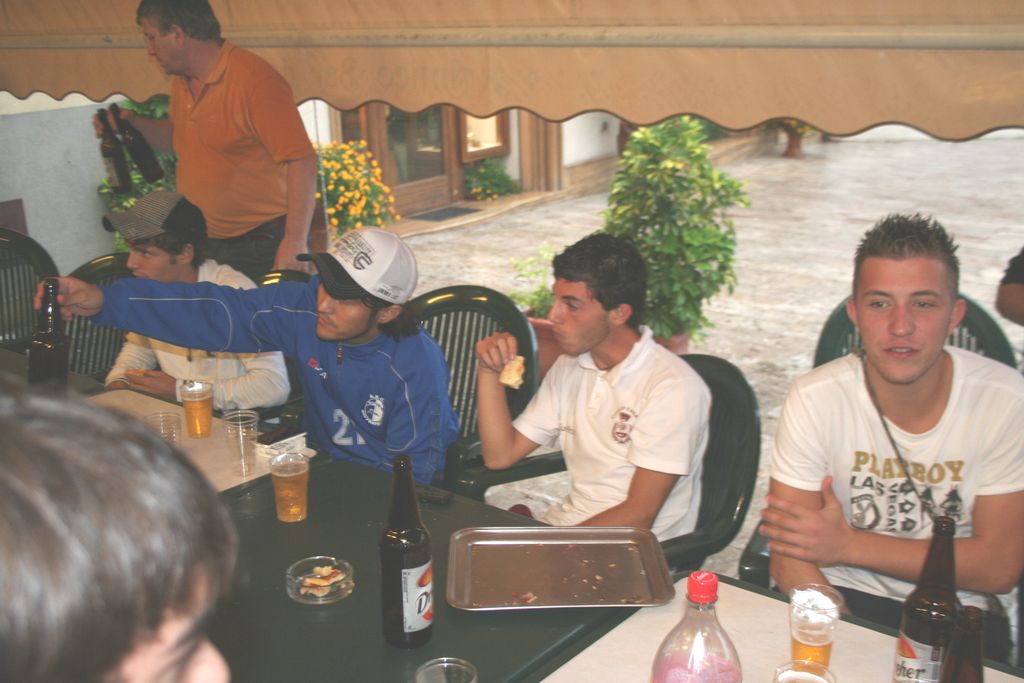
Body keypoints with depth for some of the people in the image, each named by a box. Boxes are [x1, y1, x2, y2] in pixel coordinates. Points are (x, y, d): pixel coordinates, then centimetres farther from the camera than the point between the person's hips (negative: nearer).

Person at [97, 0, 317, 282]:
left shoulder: (254, 80, -19)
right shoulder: (182, 84, 8)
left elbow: (301, 161, -25)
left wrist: (295, 242, -30)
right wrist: (132, 122, 7)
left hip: (263, 245, -8)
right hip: (206, 242, 8)